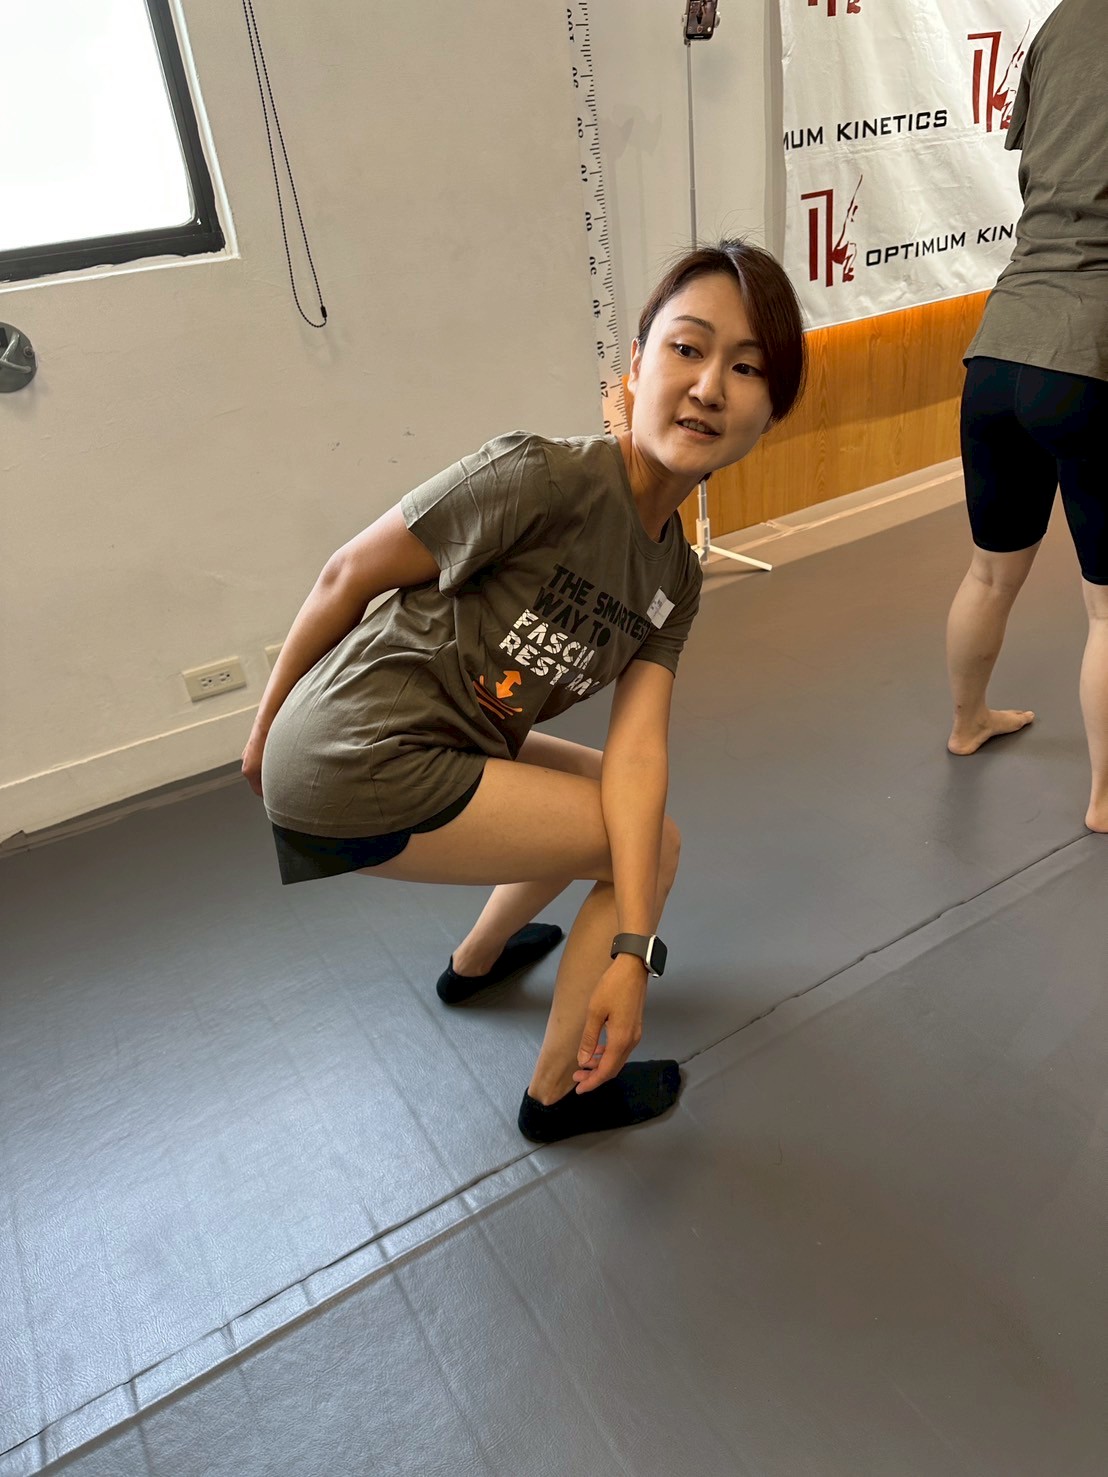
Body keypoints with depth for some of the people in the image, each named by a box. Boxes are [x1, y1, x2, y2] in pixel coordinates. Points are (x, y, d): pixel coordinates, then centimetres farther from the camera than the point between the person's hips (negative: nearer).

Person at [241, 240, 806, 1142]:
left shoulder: (677, 578, 2)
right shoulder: (547, 477, -21)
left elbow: (635, 751, -7)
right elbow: (348, 576, -12)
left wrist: (632, 951, -17)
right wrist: (267, 727, 0)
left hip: (448, 751, 8)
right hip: (356, 766, -8)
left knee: (618, 806, 25)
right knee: (654, 846, -3)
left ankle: (476, 960, 47)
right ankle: (559, 1093, 18)